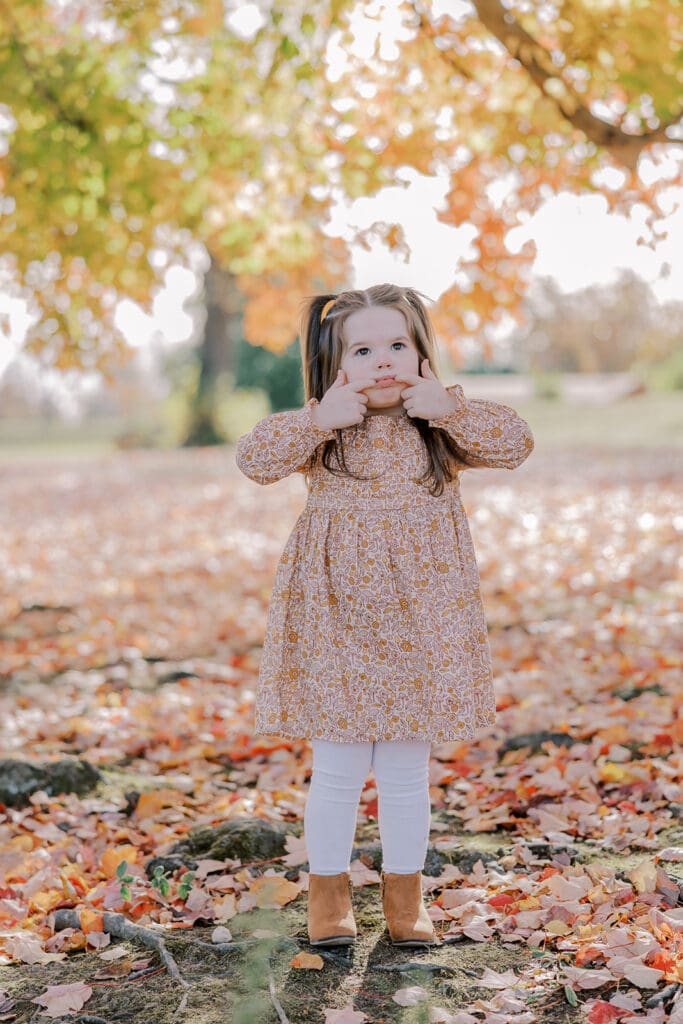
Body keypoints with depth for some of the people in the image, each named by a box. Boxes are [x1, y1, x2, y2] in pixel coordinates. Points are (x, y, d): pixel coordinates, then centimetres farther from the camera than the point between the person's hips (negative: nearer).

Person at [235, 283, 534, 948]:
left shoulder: (442, 431, 4)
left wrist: (452, 410, -17)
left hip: (418, 626, 2)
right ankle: (328, 895, 24)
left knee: (407, 774, 12)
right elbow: (254, 459, -14)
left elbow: (516, 444, -7)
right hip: (337, 624, -1)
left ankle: (404, 897, 28)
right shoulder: (322, 434, -2)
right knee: (338, 772, 6)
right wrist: (319, 419, -23)